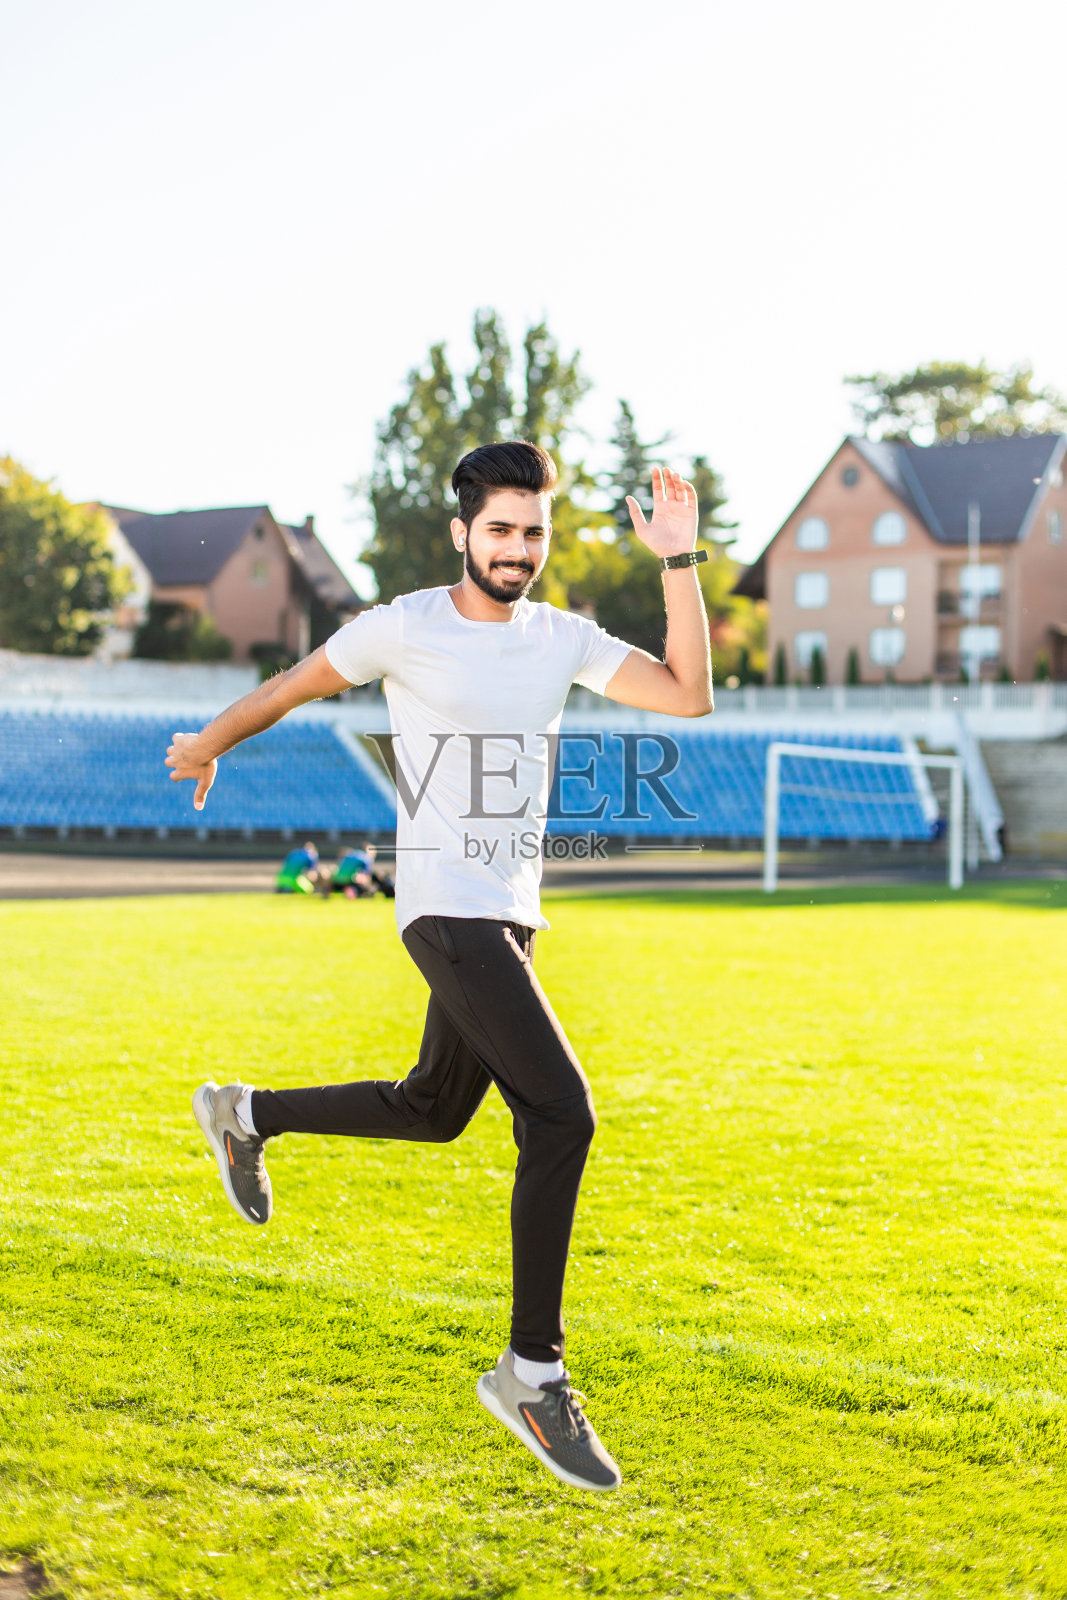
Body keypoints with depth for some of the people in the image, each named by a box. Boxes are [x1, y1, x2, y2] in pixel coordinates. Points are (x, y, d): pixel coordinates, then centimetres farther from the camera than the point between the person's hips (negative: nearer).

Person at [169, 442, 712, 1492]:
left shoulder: (563, 640, 7)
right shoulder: (405, 628, -7)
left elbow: (688, 693, -2)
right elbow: (291, 687, 8)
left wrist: (679, 562, -7)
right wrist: (208, 745, 22)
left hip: (512, 914, 7)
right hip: (445, 906, -7)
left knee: (433, 1111, 22)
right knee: (560, 1111, -20)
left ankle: (246, 1116, 45)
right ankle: (532, 1372, -13)